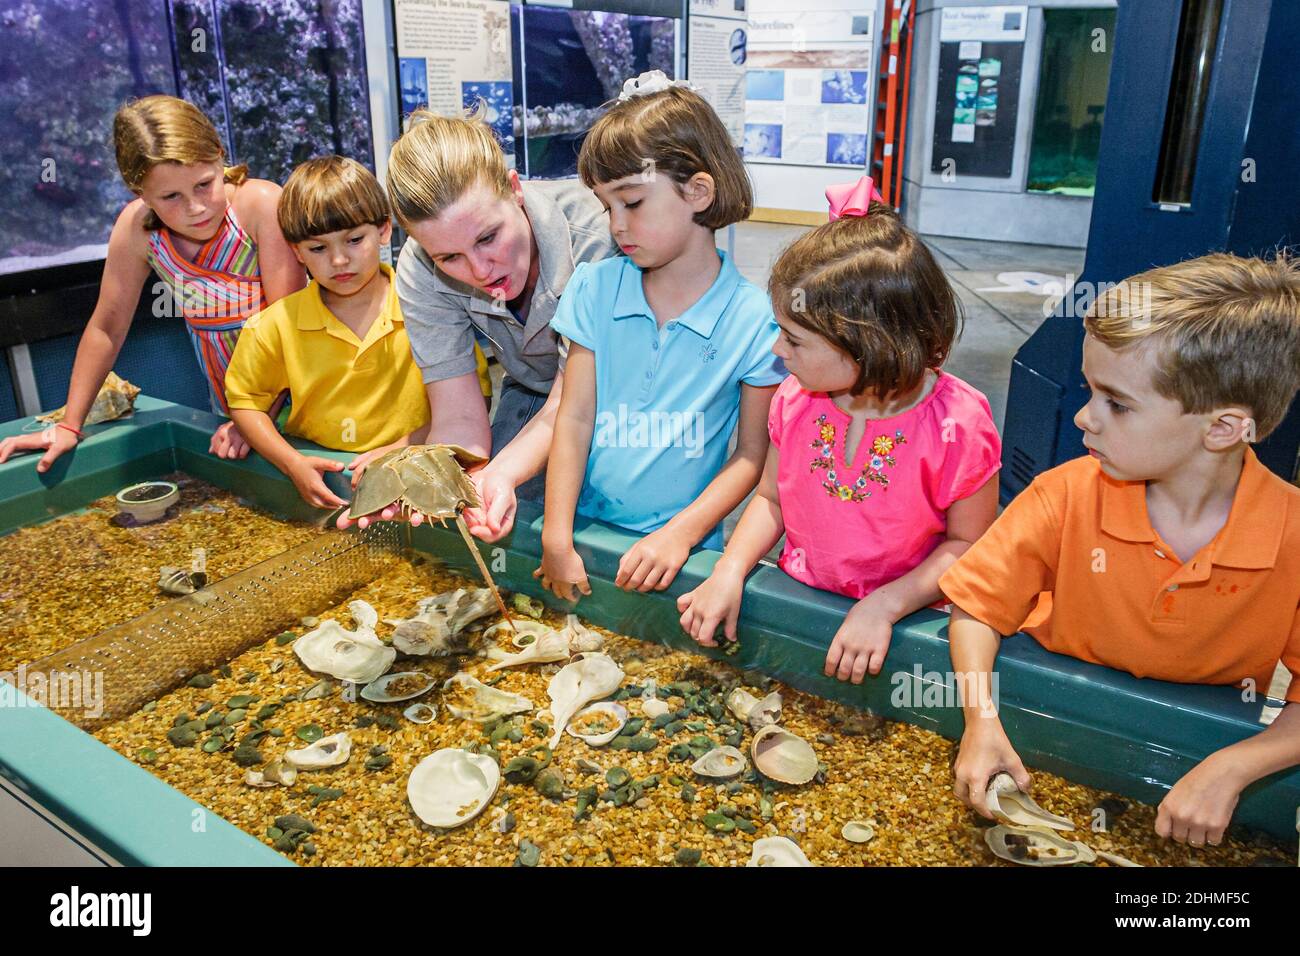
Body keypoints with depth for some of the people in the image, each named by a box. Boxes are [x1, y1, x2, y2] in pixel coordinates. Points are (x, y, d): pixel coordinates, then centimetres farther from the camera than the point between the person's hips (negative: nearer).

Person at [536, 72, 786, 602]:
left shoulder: (754, 319, -9)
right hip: (587, 526, 2)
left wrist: (681, 534, -13)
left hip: (681, 546, -2)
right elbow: (574, 419, -2)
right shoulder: (596, 289, 0)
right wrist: (558, 538, -6)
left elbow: (753, 455, -4)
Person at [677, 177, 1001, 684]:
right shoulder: (795, 400, -4)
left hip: (906, 620, -4)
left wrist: (883, 606, -19)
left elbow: (968, 543, -8)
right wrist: (728, 572, -8)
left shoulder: (956, 426, -18)